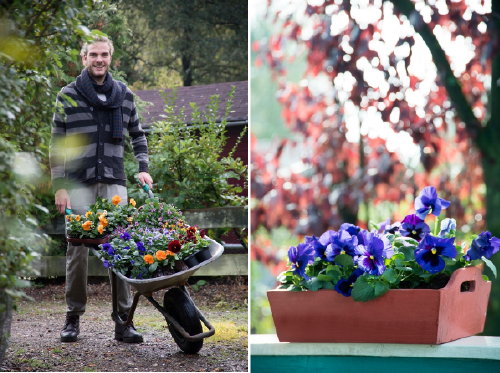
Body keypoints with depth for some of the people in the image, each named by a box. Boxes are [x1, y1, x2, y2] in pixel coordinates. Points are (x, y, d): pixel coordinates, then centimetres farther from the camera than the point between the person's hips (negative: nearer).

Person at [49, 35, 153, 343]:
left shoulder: (124, 94, 11)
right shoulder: (68, 95, 4)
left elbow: (137, 134, 21)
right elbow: (57, 144, 3)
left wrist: (143, 168, 6)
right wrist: (59, 186, -3)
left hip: (114, 182, 2)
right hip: (79, 182, -1)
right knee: (78, 248, 0)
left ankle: (123, 321, -2)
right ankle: (74, 318, 12)